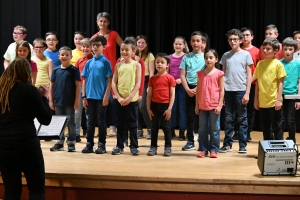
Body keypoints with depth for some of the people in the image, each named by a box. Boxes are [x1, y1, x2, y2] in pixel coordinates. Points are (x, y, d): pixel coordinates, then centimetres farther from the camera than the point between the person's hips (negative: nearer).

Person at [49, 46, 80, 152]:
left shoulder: (74, 70, -4)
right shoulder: (55, 70, 6)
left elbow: (78, 85, -6)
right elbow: (51, 85, 8)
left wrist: (76, 100, -10)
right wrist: (51, 100, 4)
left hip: (70, 102, -4)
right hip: (58, 101, 4)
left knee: (70, 122, 4)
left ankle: (71, 143, 11)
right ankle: (60, 143, 22)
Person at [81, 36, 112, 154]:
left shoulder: (105, 62, -3)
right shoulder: (89, 63, 7)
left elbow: (109, 81, -5)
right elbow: (84, 80, 9)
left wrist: (106, 96, -12)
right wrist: (84, 96, 3)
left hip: (101, 97, -4)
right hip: (90, 97, 4)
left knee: (101, 121, 4)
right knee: (90, 121, 10)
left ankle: (101, 145, 12)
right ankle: (89, 144, 17)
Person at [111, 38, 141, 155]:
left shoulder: (136, 65, -1)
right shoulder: (118, 65, 6)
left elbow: (138, 83, -6)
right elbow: (113, 83, 4)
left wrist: (130, 97, -13)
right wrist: (118, 97, -7)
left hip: (132, 99, -2)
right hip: (120, 99, 3)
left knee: (132, 123, 3)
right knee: (120, 123, 8)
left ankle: (134, 146, 11)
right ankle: (119, 146, 15)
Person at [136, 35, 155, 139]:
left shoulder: (149, 55, -1)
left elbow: (151, 72, -5)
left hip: (145, 81, -4)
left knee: (142, 106, -13)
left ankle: (150, 129, 0)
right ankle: (139, 130, 13)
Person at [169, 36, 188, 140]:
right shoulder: (170, 57, 8)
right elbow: (166, 72, 13)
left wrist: (181, 79, -17)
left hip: (182, 84, -3)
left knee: (182, 108, -1)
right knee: (172, 108, 7)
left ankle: (182, 132, 4)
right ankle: (172, 130, 16)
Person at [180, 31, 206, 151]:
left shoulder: (205, 57, 0)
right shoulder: (186, 57, 6)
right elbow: (182, 75, 4)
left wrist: (198, 88, -12)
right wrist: (187, 89, -8)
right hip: (189, 89, 2)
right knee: (189, 115, 5)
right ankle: (190, 141, 11)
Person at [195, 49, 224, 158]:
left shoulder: (219, 74, -4)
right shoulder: (200, 73, 7)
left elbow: (222, 90, -4)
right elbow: (198, 90, 10)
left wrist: (219, 105, -10)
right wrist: (197, 105, 7)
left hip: (214, 106, -4)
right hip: (202, 106, 4)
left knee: (214, 129, 3)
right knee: (202, 129, 8)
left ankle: (214, 149, 11)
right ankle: (203, 149, 16)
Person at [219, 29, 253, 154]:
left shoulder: (246, 54, 2)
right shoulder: (225, 56, 9)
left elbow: (249, 75, 1)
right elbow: (223, 74, 11)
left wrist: (247, 93, -5)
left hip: (241, 90, -2)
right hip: (228, 90, 2)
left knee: (242, 119, 3)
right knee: (228, 119, 6)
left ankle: (242, 145, 9)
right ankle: (227, 144, 13)